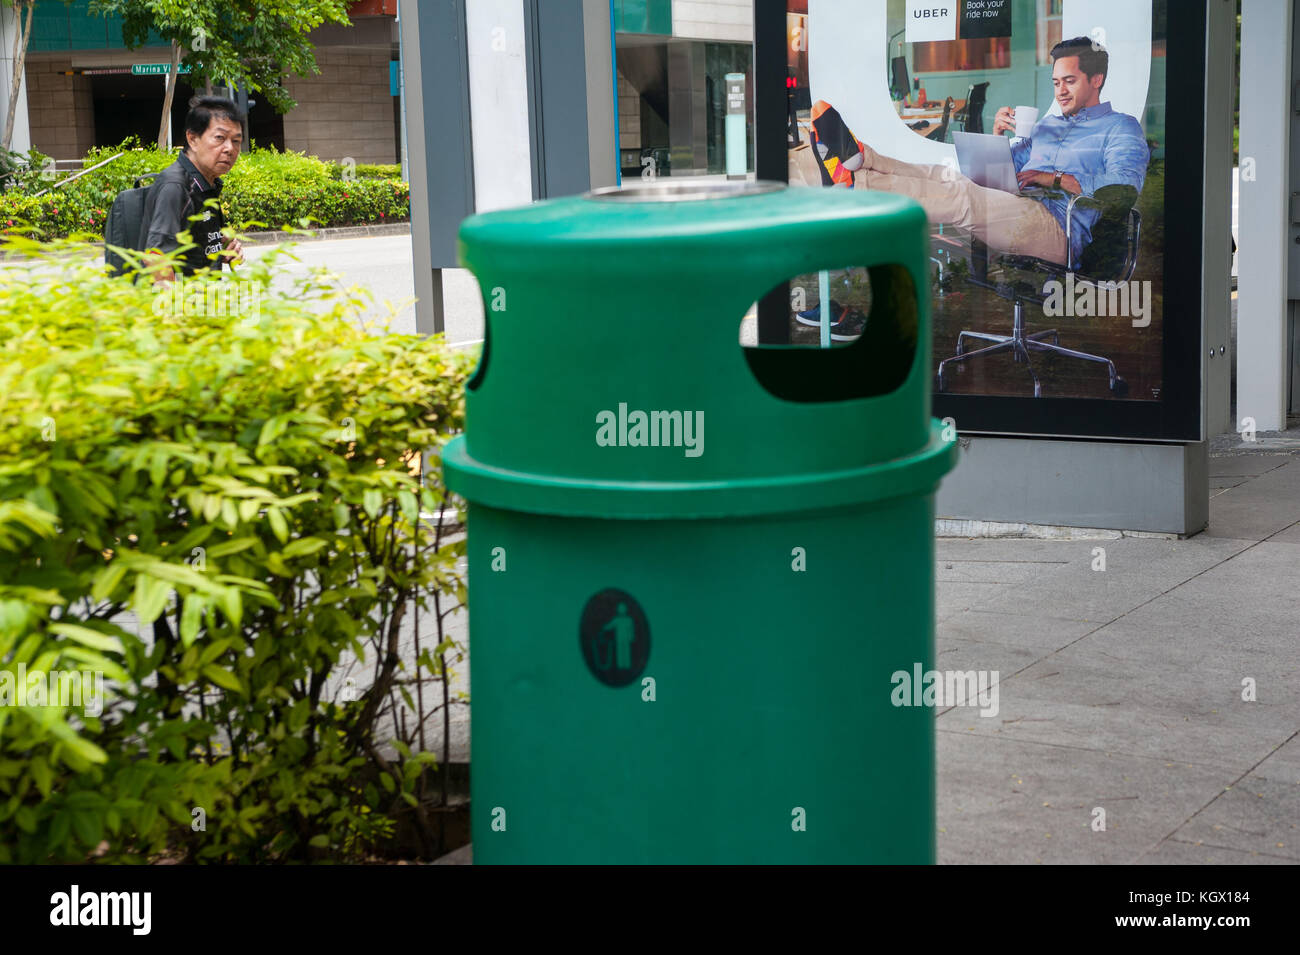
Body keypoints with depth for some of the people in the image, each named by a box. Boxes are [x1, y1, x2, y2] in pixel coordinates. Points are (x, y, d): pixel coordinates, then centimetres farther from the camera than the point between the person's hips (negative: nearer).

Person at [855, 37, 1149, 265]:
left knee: (962, 196, -27)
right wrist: (998, 134, 10)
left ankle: (859, 181, -37)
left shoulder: (1120, 127, 9)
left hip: (1057, 229, -7)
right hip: (1018, 212, 7)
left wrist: (1056, 179, -12)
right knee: (946, 174, -15)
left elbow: (1126, 183, -11)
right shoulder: (1046, 124, 33)